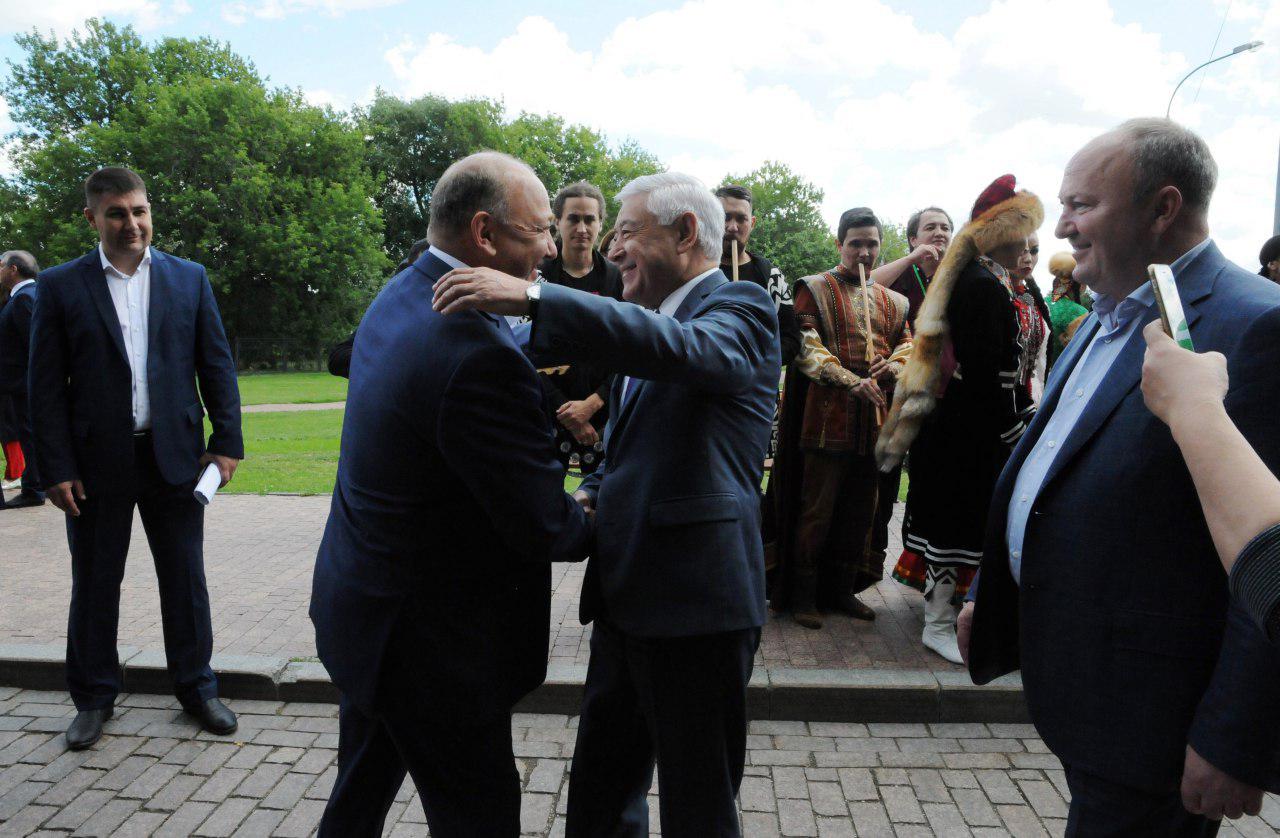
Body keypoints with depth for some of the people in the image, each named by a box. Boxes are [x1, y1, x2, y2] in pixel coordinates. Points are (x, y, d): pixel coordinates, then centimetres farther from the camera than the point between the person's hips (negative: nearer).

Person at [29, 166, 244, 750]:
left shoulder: (188, 278, 4)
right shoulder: (60, 286, 0)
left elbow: (216, 365, 4)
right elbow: (46, 385, -1)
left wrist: (227, 441, -3)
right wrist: (56, 468, -6)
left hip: (174, 456, 1)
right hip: (97, 463, 0)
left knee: (185, 580, 10)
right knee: (94, 585, 12)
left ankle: (196, 688, 26)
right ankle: (94, 700, 29)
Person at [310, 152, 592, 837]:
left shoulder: (398, 296, 1)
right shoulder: (479, 355, -30)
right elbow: (544, 527, -24)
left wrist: (547, 424, 0)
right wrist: (593, 523, -2)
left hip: (359, 606, 9)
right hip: (434, 639, -9)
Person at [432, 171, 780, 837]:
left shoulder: (740, 309, -9)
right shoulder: (653, 319, 16)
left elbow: (685, 348, -33)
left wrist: (532, 297, -36)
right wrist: (593, 494, 2)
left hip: (693, 603, -8)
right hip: (627, 597, 8)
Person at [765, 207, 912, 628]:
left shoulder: (892, 301, 19)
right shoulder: (814, 289, 3)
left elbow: (907, 344, 16)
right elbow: (807, 347, -9)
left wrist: (892, 366, -8)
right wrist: (851, 382, -21)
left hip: (874, 419, 5)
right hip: (827, 416, -5)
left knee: (860, 510, 11)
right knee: (817, 510, -1)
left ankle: (841, 589, 24)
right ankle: (802, 594, 10)